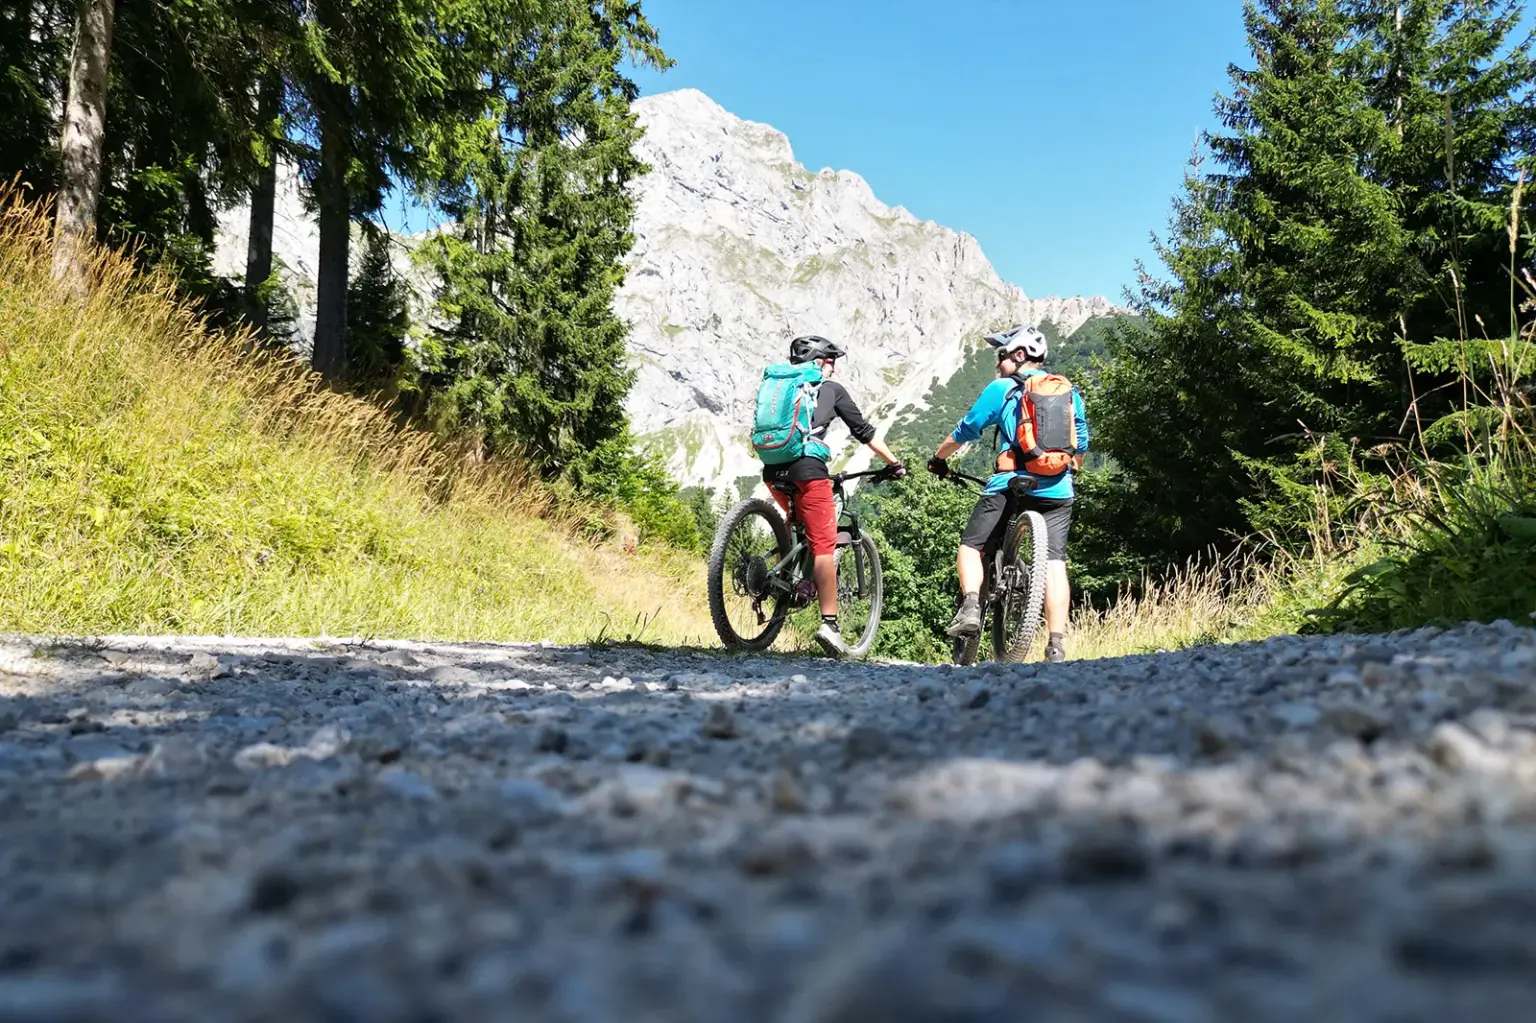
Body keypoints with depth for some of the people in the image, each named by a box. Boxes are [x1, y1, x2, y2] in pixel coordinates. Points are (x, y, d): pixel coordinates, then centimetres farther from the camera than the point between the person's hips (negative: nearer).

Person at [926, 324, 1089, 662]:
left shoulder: (1002, 388, 7)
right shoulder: (1070, 392, 19)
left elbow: (966, 430, 11)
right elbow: (1081, 445, 23)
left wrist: (939, 457, 26)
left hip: (1011, 482, -3)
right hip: (1057, 489, 3)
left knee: (971, 545, 10)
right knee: (1054, 562, -1)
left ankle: (971, 604, -14)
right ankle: (1057, 645, -9)